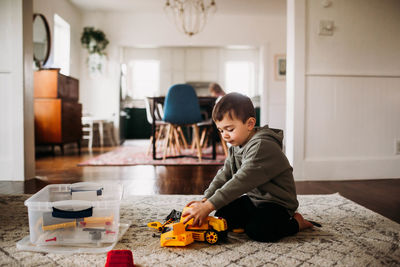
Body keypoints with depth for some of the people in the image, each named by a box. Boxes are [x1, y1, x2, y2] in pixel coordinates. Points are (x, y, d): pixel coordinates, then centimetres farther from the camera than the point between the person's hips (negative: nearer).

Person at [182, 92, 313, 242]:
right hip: (252, 198, 8)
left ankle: (295, 222, -3)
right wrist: (205, 200, -13)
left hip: (277, 203, -8)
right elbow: (224, 175, 4)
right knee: (222, 215, -6)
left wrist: (208, 206, -38)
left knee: (257, 231, -29)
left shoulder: (263, 146, -26)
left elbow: (241, 182, -35)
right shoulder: (236, 146, 6)